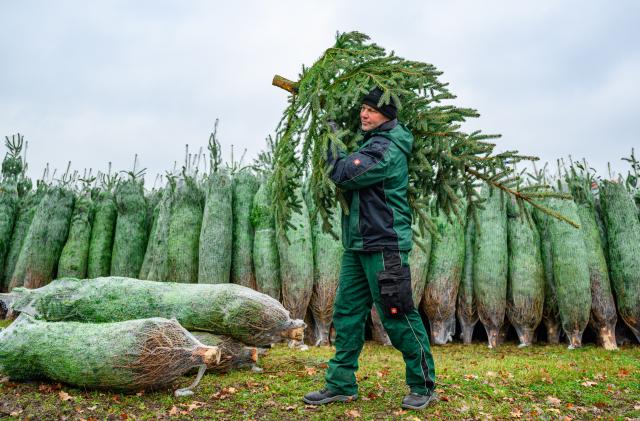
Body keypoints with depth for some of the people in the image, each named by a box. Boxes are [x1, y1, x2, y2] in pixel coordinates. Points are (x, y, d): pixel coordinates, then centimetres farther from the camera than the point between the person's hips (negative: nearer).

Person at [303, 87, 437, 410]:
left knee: (397, 316, -2)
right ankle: (341, 384, 19)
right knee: (347, 312, 9)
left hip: (384, 245, -9)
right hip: (357, 244, 10)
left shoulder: (387, 149, -15)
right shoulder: (370, 142, 17)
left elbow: (343, 175, -19)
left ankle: (423, 385, 15)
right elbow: (350, 177, 23)